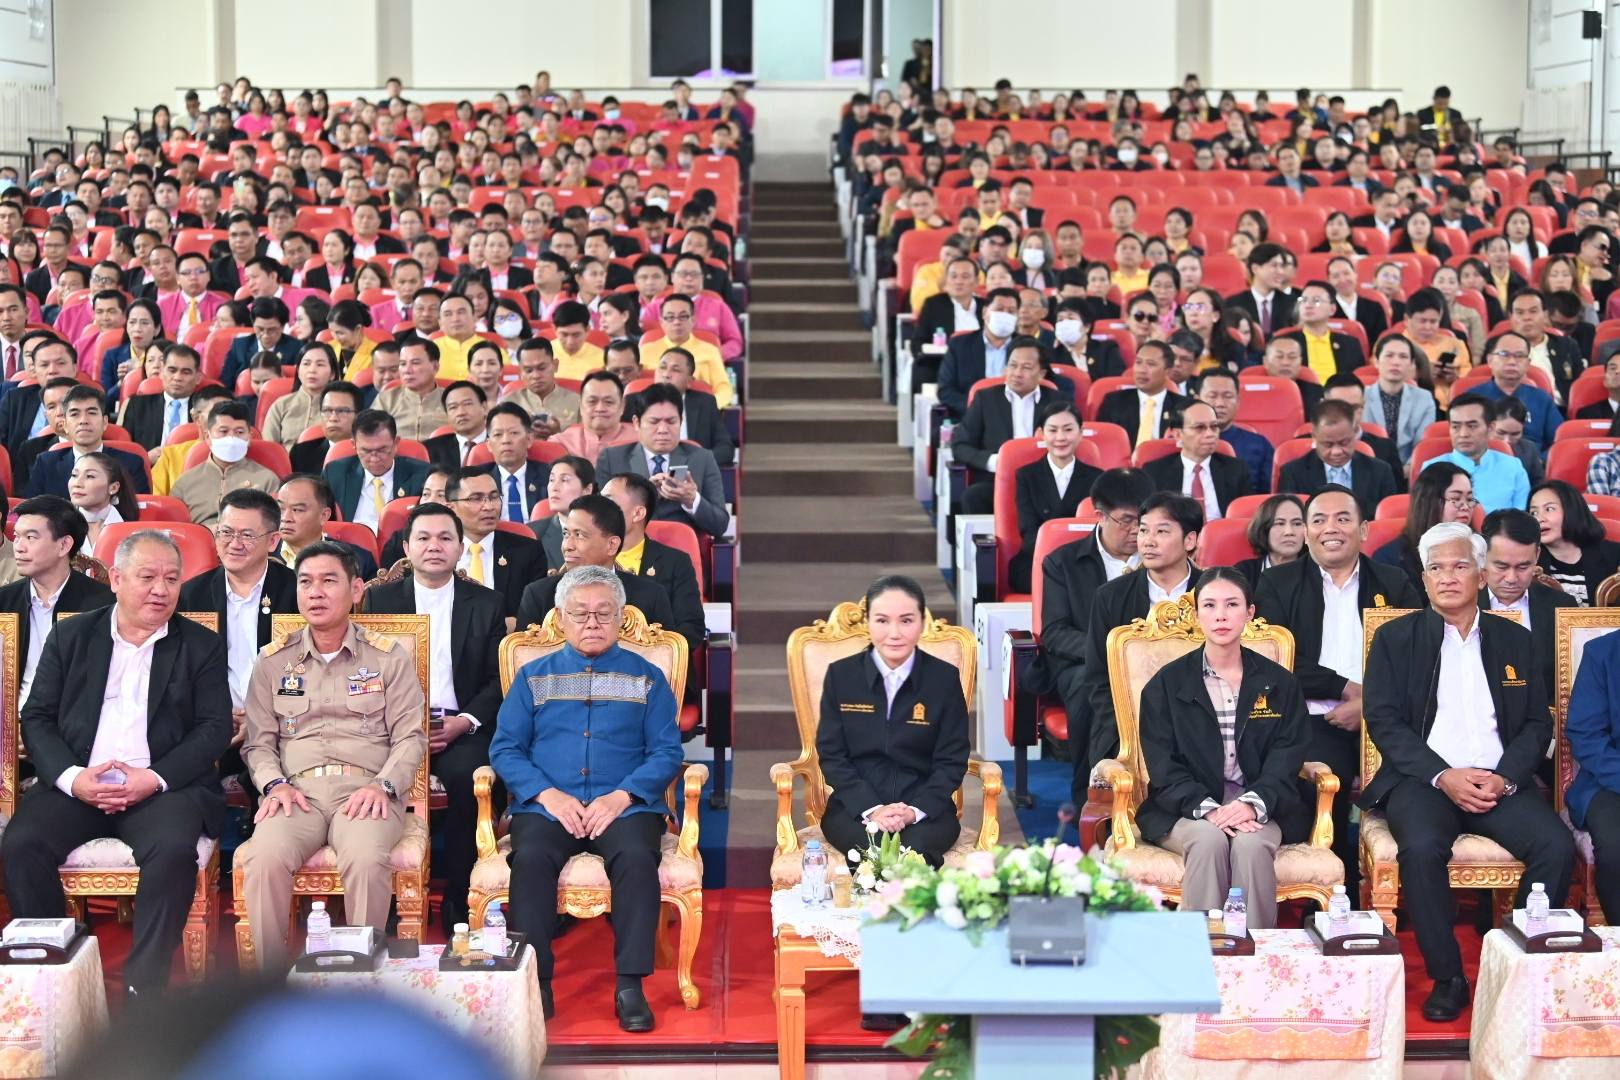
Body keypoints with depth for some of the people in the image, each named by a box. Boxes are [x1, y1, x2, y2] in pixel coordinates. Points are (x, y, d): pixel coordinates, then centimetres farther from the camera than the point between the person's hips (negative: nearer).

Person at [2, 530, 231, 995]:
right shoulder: (70, 636, 14)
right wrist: (72, 778, -10)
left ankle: (145, 983, -23)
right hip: (76, 784, 2)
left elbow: (215, 728, 2)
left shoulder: (202, 646, 11)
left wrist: (154, 778, -13)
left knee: (174, 848, -32)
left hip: (163, 787, -2)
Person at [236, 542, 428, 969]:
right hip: (297, 790, 2)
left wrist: (383, 786, -10)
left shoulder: (390, 657, 12)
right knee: (265, 858, -32)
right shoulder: (273, 661, 18)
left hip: (365, 789, -1)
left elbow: (410, 736, 7)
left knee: (367, 859, -36)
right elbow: (259, 742, 16)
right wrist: (274, 784, -5)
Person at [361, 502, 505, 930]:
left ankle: (458, 905, -21)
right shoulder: (379, 599, 13)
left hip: (462, 726, 0)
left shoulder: (487, 604, 13)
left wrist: (464, 722, -10)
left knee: (466, 776, -33)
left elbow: (498, 681, 8)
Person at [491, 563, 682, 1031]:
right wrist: (548, 795, -9)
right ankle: (534, 985, -28)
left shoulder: (647, 678, 16)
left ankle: (630, 985, -29)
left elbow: (666, 752, 6)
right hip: (547, 807, 1)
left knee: (636, 856, -33)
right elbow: (505, 748, 8)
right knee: (531, 858, -31)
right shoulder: (533, 677, 18)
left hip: (624, 806, 0)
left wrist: (623, 795, -12)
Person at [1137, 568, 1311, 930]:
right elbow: (1164, 767, -1)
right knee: (1210, 839, -34)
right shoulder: (1166, 685, 7)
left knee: (1251, 844, -33)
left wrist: (1253, 804, -18)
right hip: (1185, 811, -1)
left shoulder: (1278, 683, 12)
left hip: (1259, 809, 1)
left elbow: (1286, 759, 2)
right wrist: (1208, 808, -19)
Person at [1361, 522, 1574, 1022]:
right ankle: (1447, 978, -19)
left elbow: (1538, 723, 11)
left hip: (1501, 783, 2)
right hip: (1423, 779, -2)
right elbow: (1384, 722, 0)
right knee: (1422, 846, -33)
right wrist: (1442, 776, -13)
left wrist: (1505, 777, -8)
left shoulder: (1515, 640, 16)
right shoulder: (1395, 638, 8)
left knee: (1557, 846, -25)